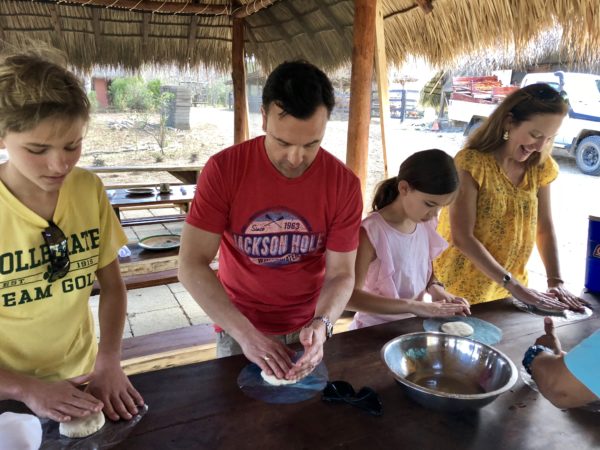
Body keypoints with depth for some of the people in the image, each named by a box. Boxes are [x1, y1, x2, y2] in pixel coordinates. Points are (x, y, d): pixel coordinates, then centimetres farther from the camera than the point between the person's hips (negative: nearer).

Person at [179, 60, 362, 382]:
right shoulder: (223, 169, -20)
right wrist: (246, 333, -29)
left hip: (308, 329, 2)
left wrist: (321, 324, -29)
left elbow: (341, 274, -10)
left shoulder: (344, 184, -15)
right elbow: (191, 265, -21)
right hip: (239, 329, -1)